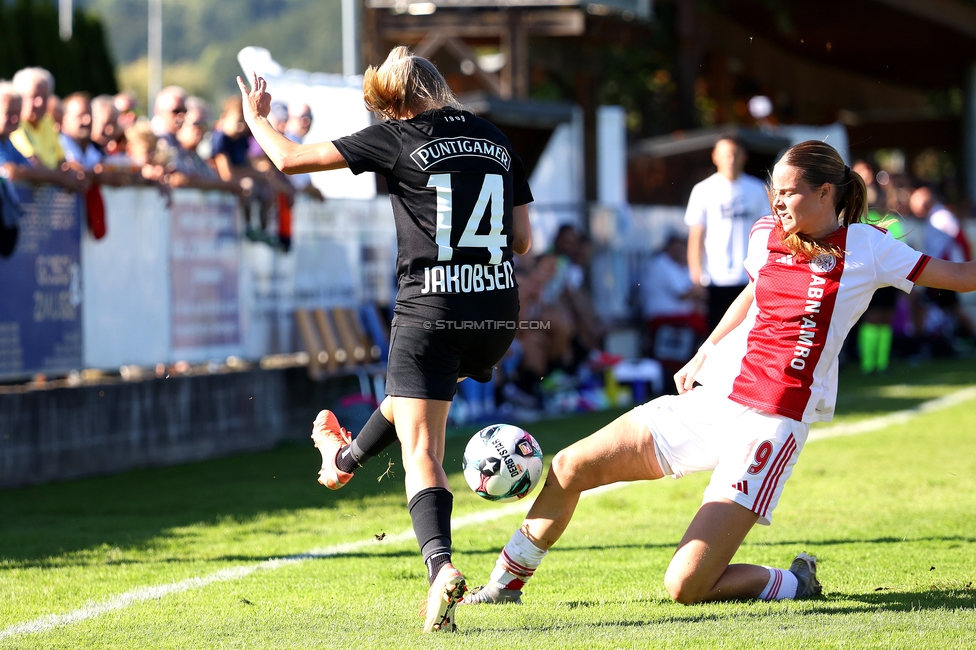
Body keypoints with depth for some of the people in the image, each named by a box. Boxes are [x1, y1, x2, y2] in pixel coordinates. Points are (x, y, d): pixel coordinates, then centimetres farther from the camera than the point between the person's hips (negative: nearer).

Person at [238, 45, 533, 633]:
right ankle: (348, 458, 58)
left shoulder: (397, 139, -4)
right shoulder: (496, 140, 11)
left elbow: (290, 159, 0)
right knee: (421, 390, 33)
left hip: (430, 311, -6)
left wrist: (256, 118, 18)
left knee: (421, 453, -6)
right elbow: (522, 239, 12)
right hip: (500, 307, 6)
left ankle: (442, 567, -27)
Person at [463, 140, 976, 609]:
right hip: (710, 399, 6)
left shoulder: (865, 247, -5)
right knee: (568, 469, 1)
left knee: (685, 587, -18)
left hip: (770, 425, -6)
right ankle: (506, 583, 20)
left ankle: (794, 583, 9)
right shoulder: (767, 235, 9)